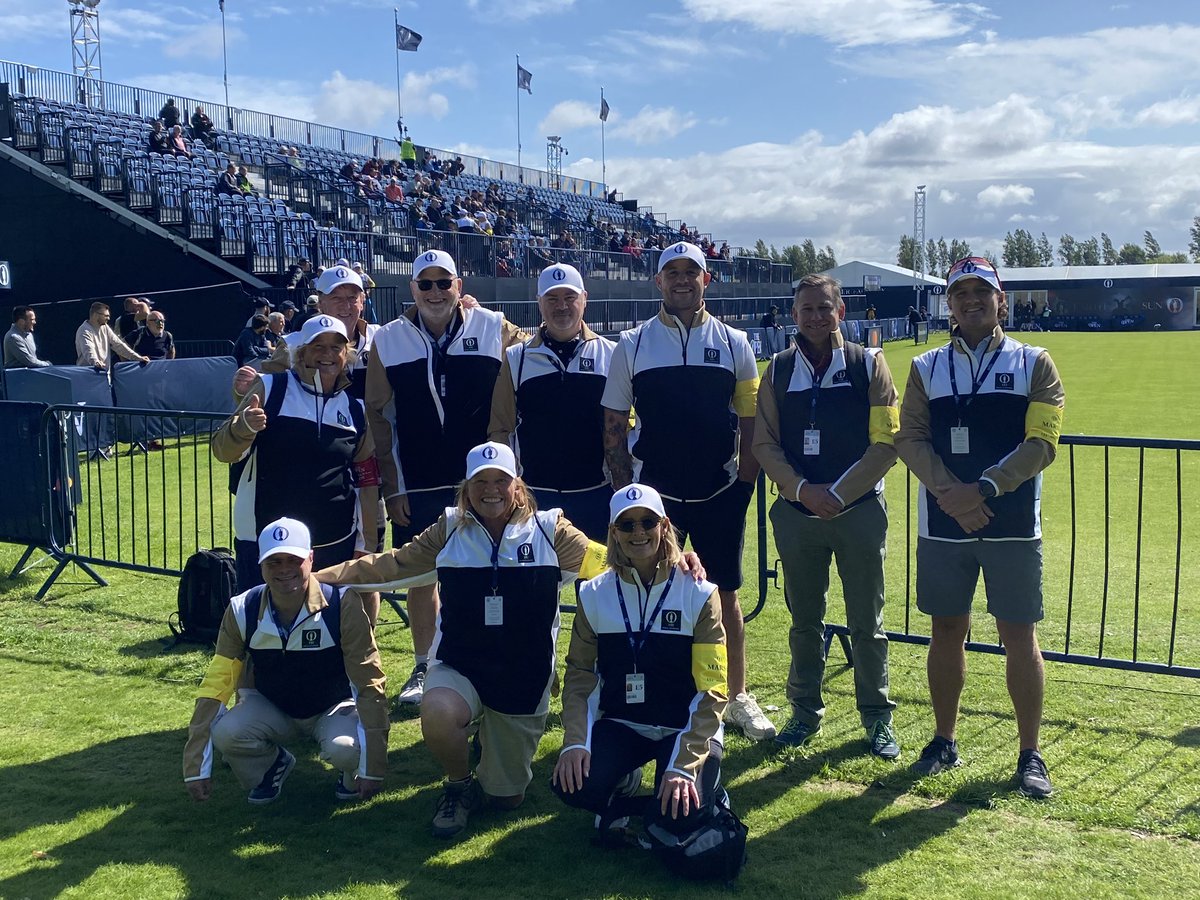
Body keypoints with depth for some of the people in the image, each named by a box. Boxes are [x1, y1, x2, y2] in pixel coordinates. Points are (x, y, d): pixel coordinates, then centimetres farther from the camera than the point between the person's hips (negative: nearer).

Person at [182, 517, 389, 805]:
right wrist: (196, 768, -15)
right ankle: (273, 764, 7)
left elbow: (369, 684, -22)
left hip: (333, 708, -3)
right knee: (226, 733, -28)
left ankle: (351, 771, 4)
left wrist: (372, 767, -22)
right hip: (271, 709, 3)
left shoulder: (341, 605, -26)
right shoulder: (242, 611, -17)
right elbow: (215, 686, -13)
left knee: (346, 749, -35)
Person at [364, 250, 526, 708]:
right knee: (420, 576, 8)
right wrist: (392, 484, 1)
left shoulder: (495, 330, -1)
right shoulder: (388, 342, 3)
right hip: (417, 485, 1)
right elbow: (377, 413, 5)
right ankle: (423, 668, 24)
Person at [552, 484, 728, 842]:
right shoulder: (595, 594, 0)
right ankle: (624, 781, 9)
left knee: (677, 816, -27)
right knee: (571, 784, -26)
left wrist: (684, 765, -19)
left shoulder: (699, 594, -8)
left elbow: (711, 690, -10)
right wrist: (575, 741, -17)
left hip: (685, 728, -2)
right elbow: (579, 674, 0)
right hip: (621, 724, 2)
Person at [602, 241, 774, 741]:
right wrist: (625, 491, -1)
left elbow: (750, 423, 7)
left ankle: (738, 698, 22)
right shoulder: (632, 346, 3)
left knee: (726, 596, 8)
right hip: (653, 494, 0)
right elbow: (613, 426, 4)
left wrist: (746, 484, 0)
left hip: (720, 494, 1)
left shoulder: (733, 344, 5)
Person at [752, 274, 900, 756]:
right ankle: (805, 712, 25)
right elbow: (764, 443, 3)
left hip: (859, 511, -2)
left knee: (866, 622, 6)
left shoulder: (868, 364, -1)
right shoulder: (779, 370, 5)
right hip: (797, 513, 2)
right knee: (804, 620, 12)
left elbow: (886, 442, -6)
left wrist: (838, 493, -12)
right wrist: (802, 489, -11)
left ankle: (877, 717, 19)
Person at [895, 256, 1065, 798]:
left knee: (1019, 635, 2)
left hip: (1013, 526, -2)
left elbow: (1041, 442, -8)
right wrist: (950, 493, -16)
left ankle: (1030, 754, 15)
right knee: (946, 632, 10)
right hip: (941, 526, 2)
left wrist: (983, 489, -19)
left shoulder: (1033, 364, 2)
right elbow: (910, 437, -1)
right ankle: (945, 741, 24)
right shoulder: (926, 368, 9)